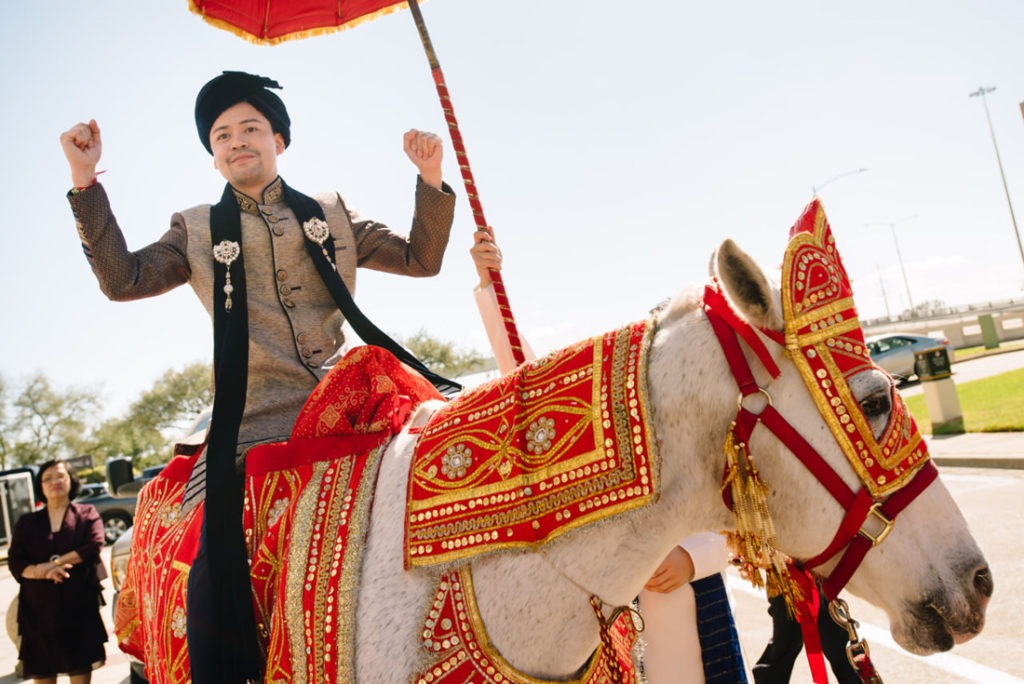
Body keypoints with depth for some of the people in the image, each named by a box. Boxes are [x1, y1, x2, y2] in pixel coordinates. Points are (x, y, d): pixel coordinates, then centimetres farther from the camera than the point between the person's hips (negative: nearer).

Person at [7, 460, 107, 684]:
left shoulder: (87, 514, 9)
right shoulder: (27, 523, 13)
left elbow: (94, 547, -8)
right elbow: (14, 562, 1)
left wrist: (55, 562, -14)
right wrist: (42, 571, -18)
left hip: (79, 607, -2)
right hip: (38, 609, 2)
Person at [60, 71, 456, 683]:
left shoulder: (331, 215, 19)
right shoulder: (196, 231, 17)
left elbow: (421, 259, 19)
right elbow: (123, 280, 5)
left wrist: (431, 180, 6)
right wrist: (85, 181, -1)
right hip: (255, 425, -1)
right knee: (216, 579, -19)